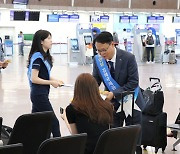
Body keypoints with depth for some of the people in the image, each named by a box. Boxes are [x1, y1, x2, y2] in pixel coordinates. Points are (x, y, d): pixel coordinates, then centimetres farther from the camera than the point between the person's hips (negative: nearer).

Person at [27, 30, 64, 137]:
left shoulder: (45, 56, 11)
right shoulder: (37, 56, -16)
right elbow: (34, 79, -20)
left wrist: (55, 80, 3)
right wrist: (51, 82, -15)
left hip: (42, 94, 9)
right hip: (39, 94, -9)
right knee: (53, 122, -6)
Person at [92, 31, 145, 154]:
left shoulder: (128, 58, -20)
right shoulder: (98, 60, -8)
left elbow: (133, 83, -20)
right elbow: (96, 81, 0)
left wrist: (114, 93, -28)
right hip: (113, 102, 3)